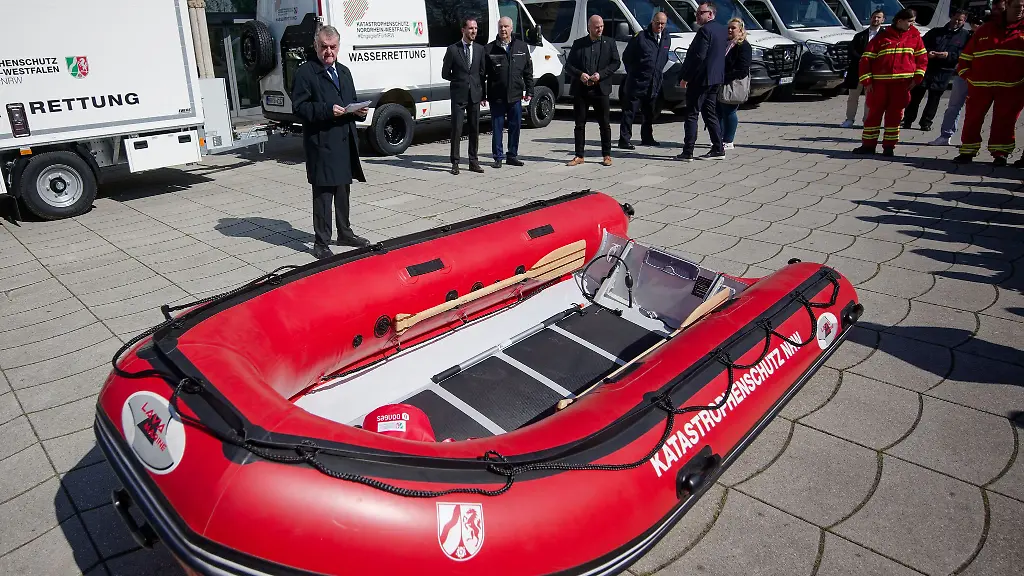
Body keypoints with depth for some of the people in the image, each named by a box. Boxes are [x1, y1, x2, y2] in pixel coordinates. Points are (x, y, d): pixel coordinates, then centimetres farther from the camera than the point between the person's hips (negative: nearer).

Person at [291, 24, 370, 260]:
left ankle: (345, 233, 31)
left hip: (345, 142, 7)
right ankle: (321, 243, 2)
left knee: (343, 190, 17)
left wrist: (359, 111, 2)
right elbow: (299, 107, -11)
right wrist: (327, 110, -23)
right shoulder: (305, 72, -5)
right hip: (321, 144, -7)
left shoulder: (344, 71, 19)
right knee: (323, 194, -5)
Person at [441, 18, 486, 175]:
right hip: (459, 95, -3)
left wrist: (482, 93, 6)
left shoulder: (480, 49, 9)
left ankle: (473, 161, 15)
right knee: (457, 129, -3)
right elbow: (445, 73, 2)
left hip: (475, 95, 4)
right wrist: (460, 81, 3)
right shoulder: (452, 49, -2)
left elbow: (482, 72, 12)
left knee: (475, 129, 7)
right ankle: (455, 163, 3)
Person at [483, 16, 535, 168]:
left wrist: (529, 92, 5)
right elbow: (482, 73, 0)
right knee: (497, 128, 2)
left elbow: (528, 72, 11)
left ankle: (512, 155, 20)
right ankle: (498, 157, 11)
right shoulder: (489, 49, 0)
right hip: (496, 97, -2)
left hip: (515, 96, 3)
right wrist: (482, 95, -5)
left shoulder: (522, 47, 8)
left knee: (515, 127, 8)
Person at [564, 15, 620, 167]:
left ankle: (607, 155, 13)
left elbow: (616, 63, 2)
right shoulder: (578, 44, 8)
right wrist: (580, 74, -13)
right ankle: (579, 156, 13)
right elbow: (568, 65, 5)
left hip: (600, 89, 0)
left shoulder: (609, 43, 8)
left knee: (605, 124, 3)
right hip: (580, 90, 1)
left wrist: (600, 74, -12)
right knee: (580, 124, 5)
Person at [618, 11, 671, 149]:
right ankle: (624, 139, -3)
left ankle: (647, 138, 26)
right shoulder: (640, 36, -7)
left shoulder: (667, 40, 11)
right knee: (629, 112, -5)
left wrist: (658, 72, 16)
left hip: (654, 84, 6)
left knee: (649, 112, 15)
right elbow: (626, 56, -2)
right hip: (637, 82, -6)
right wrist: (633, 73, 0)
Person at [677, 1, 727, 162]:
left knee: (691, 115, -4)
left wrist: (685, 77, -15)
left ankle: (688, 152, -5)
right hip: (716, 78, 9)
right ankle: (718, 149, 16)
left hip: (700, 78, -9)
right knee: (710, 113, 15)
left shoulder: (705, 30, -15)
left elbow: (698, 56, -21)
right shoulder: (721, 30, 13)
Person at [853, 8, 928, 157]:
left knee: (895, 115, 3)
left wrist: (917, 78, 0)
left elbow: (922, 58, 11)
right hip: (880, 82, -1)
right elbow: (866, 59, -1)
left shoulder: (915, 36, 7)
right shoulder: (881, 37, 0)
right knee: (874, 113, 3)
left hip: (902, 83, 1)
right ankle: (868, 145, 12)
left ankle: (889, 146, 10)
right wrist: (867, 81, -6)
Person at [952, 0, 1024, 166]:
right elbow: (966, 55, 13)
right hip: (979, 85, 1)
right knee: (972, 119, 4)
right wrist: (967, 75, 2)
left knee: (1004, 121, 1)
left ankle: (1000, 154, 8)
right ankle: (967, 152, 12)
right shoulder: (986, 29, 11)